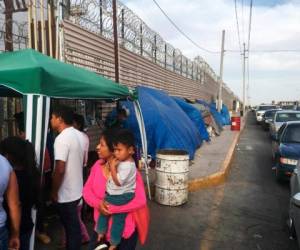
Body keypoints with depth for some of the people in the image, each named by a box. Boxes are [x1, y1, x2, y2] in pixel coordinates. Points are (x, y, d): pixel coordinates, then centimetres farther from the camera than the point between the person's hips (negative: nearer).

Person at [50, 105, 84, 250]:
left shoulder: (62, 138, -22)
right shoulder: (79, 135, 4)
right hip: (77, 189, 8)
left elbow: (60, 170, -26)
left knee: (70, 227, 9)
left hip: (65, 193, -8)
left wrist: (54, 192, -14)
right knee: (74, 225, 23)